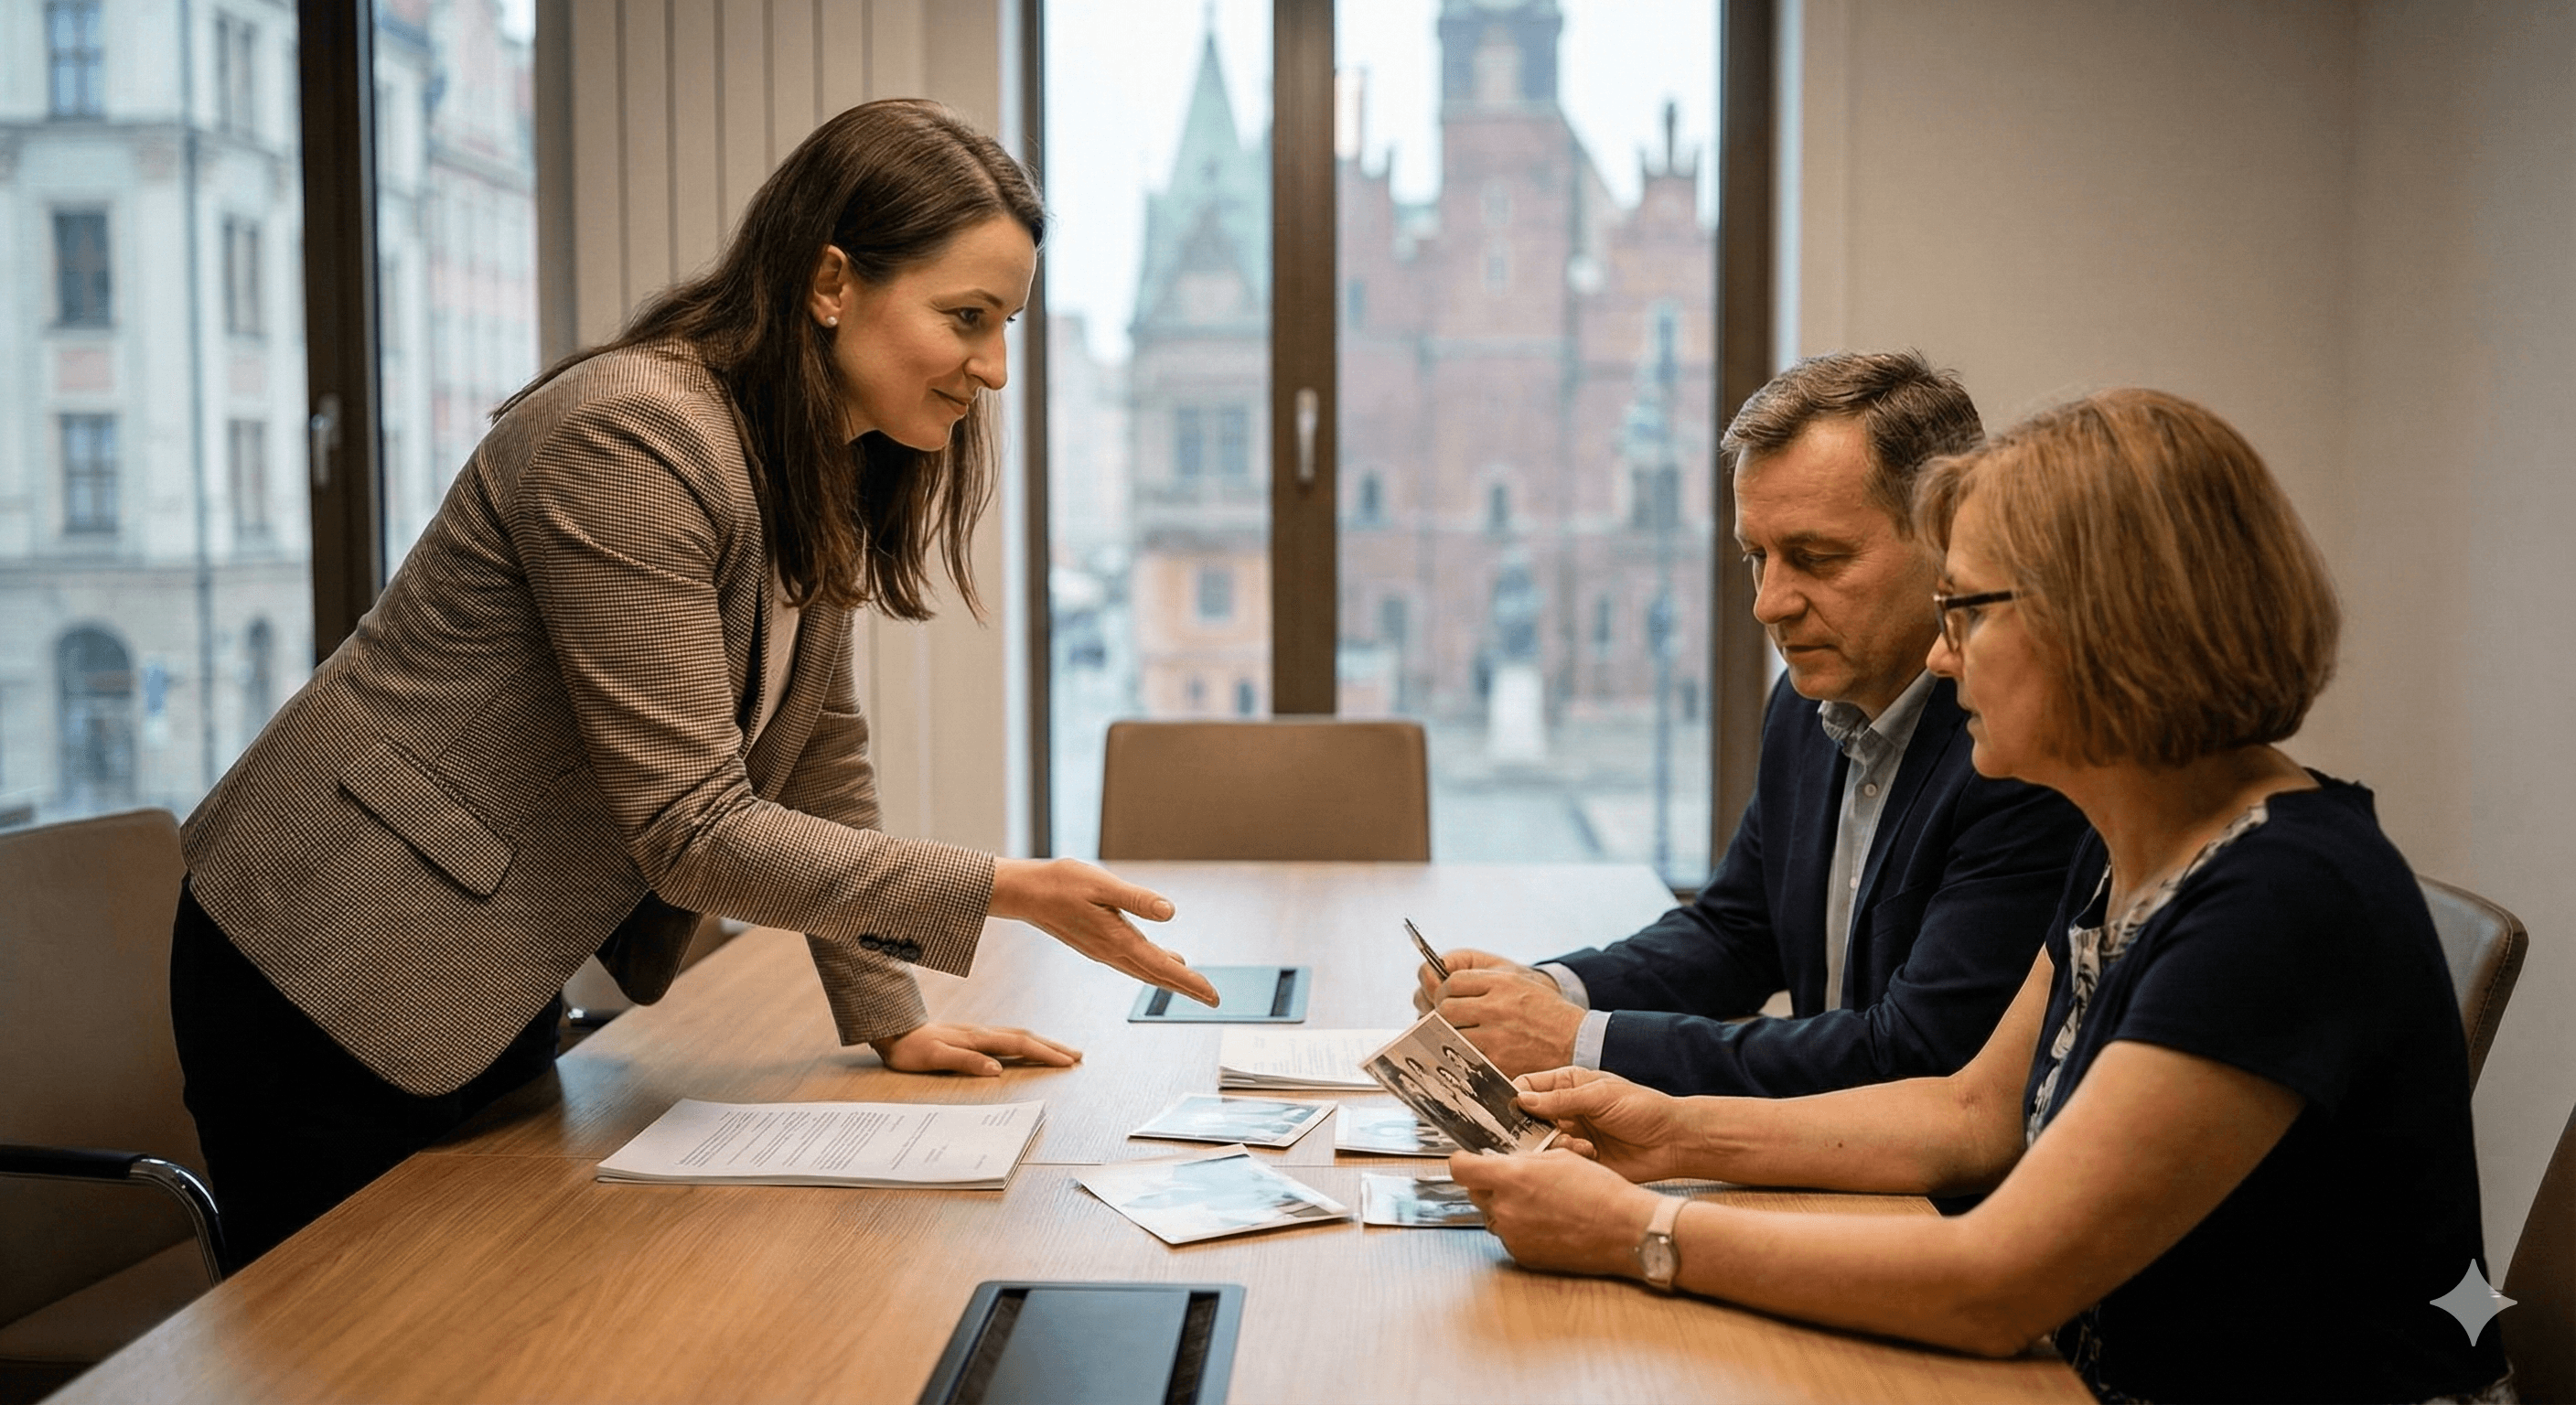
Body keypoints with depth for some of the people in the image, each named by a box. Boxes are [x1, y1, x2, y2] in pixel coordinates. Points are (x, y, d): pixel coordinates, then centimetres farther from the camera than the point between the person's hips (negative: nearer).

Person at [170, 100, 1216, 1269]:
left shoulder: (823, 468, 1)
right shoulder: (632, 440, -27)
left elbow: (817, 748, 7)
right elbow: (694, 833, -27)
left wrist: (888, 1017, 4)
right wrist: (1004, 891, -29)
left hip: (494, 986, 8)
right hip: (334, 983, -8)